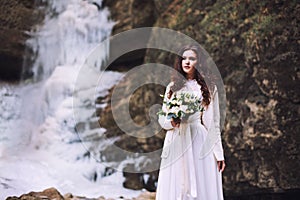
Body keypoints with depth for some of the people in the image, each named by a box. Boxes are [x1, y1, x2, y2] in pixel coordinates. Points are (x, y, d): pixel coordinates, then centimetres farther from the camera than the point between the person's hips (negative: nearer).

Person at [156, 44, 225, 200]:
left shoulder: (209, 88, 7)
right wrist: (171, 122, -9)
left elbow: (215, 123, 4)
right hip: (176, 143, 2)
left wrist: (219, 153, -1)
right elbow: (162, 117, 14)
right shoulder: (172, 87, 14)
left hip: (200, 142, -2)